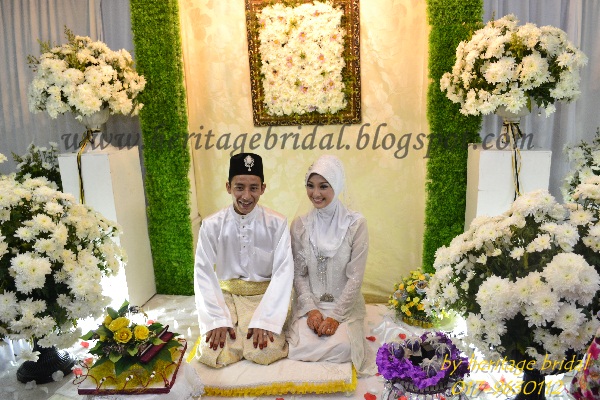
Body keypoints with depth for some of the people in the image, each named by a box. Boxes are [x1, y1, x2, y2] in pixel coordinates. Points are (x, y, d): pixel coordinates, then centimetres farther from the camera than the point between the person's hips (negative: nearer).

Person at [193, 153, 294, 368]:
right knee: (211, 355, -18)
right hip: (226, 296, 1)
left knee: (263, 352, -22)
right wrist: (217, 320, -17)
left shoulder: (277, 224, -10)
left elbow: (283, 273, -13)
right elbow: (204, 273, -8)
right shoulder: (212, 225, -8)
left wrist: (265, 321, -22)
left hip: (264, 296, -1)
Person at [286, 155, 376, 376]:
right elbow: (298, 274, 0)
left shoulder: (356, 224, -11)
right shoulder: (299, 225, -2)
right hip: (309, 303, 2)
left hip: (345, 304, -1)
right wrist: (310, 309, -12)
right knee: (303, 346, -20)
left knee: (341, 346, -24)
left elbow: (355, 277, -11)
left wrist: (336, 316, -15)